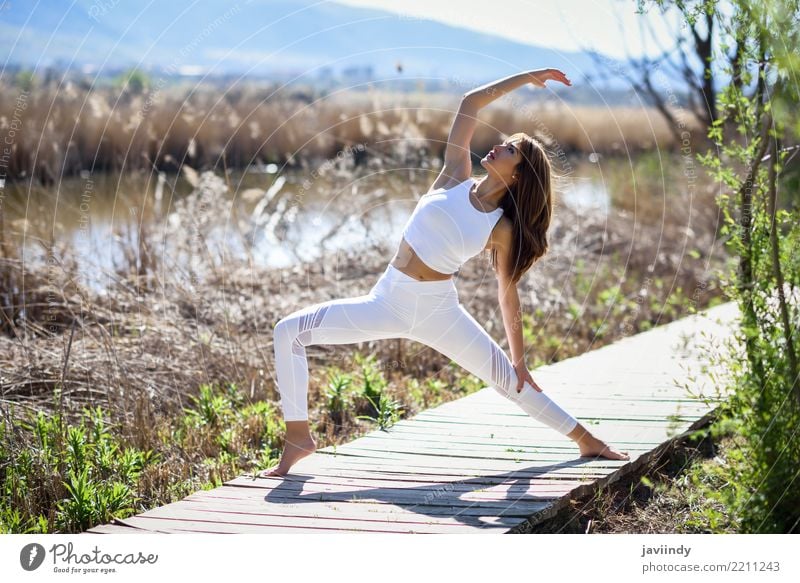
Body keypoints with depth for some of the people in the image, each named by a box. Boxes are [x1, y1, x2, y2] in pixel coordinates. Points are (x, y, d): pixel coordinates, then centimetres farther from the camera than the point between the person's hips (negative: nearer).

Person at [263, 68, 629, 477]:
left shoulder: (502, 229, -6)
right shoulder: (455, 176, -1)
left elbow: (507, 294, 2)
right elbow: (471, 101, -1)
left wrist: (520, 361, 3)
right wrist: (526, 78, 4)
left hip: (437, 311, -2)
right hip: (387, 300, 2)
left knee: (509, 380, 5)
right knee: (288, 332, -11)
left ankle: (587, 441, 25)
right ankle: (299, 436, -1)